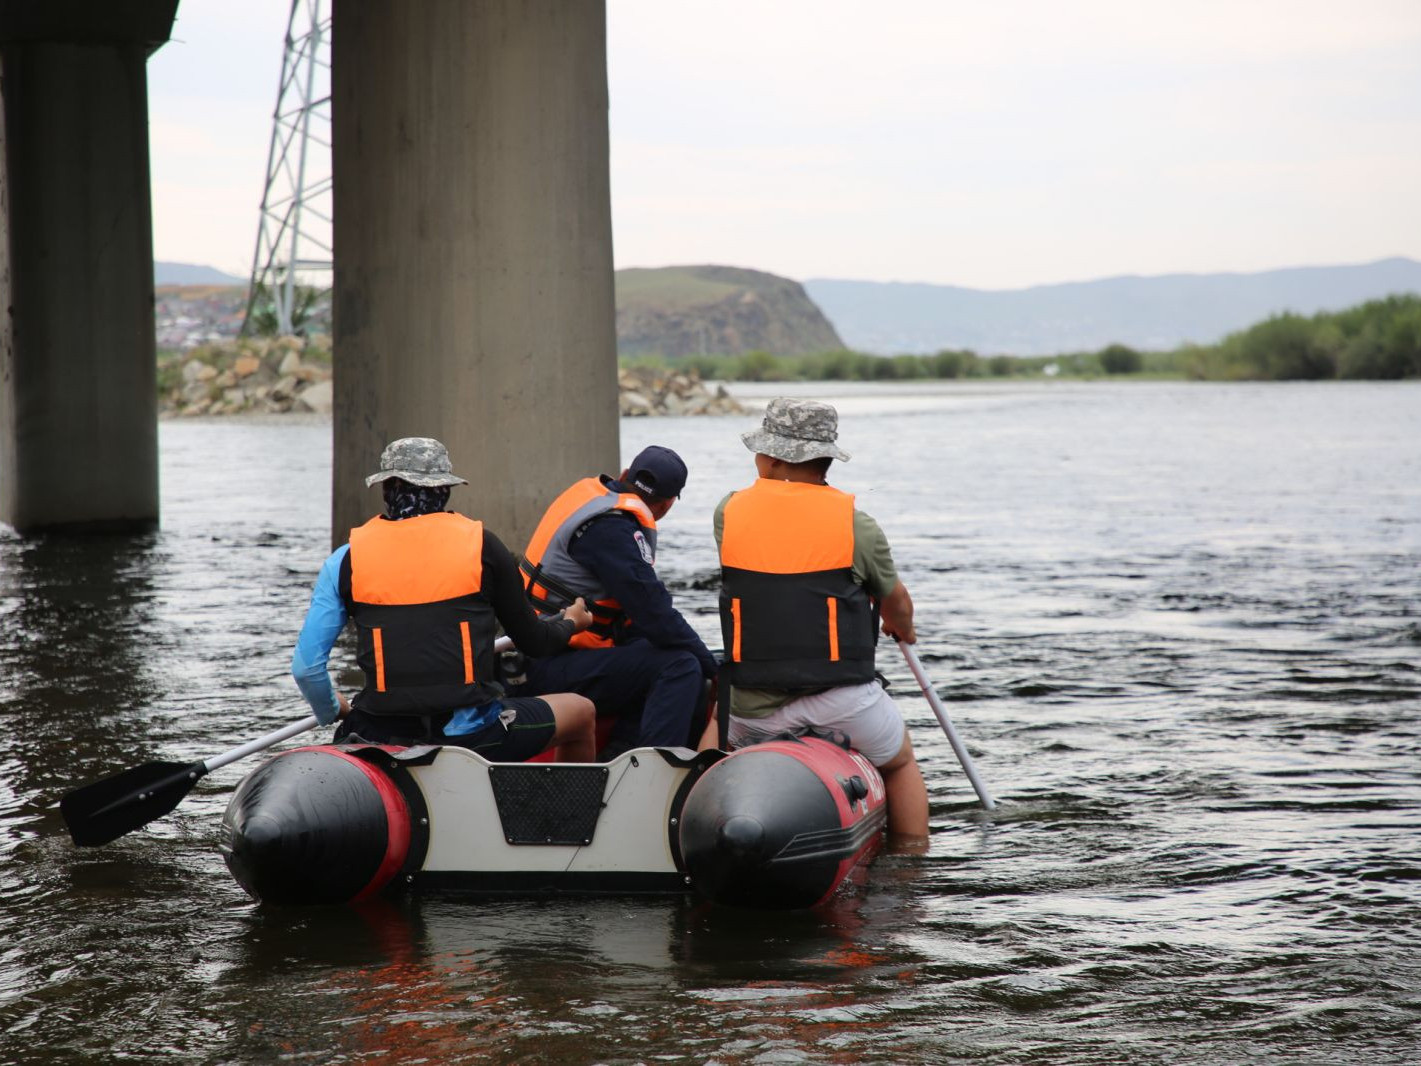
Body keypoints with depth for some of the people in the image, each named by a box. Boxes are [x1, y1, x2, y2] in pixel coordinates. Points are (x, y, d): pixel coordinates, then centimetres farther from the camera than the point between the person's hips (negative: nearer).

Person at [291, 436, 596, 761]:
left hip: (378, 737, 2)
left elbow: (306, 668, -1)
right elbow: (534, 642, 8)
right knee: (580, 710, 23)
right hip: (469, 733, -2)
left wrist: (333, 711, 21)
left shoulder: (347, 559, 1)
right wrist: (570, 622, 32)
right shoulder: (481, 545, -1)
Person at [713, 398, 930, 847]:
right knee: (902, 764, 27)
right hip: (842, 703, -2)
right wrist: (904, 630, 35)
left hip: (754, 709, 2)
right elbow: (895, 602, 10)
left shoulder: (727, 514, -1)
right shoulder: (856, 525, -7)